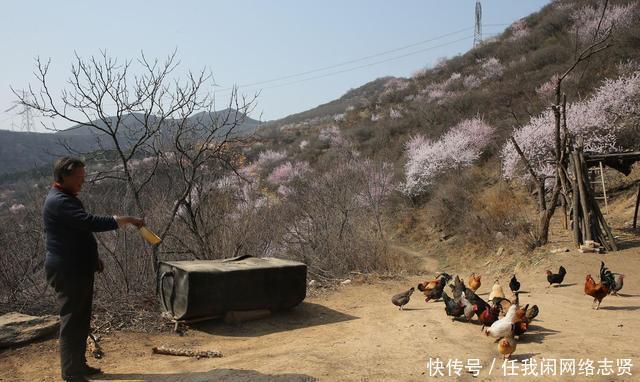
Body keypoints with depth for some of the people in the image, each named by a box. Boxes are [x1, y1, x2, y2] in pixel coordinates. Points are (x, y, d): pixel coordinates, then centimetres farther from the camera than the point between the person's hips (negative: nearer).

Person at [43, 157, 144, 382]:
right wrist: (127, 220, -21)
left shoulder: (67, 198, 14)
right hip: (67, 272, -10)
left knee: (81, 321, 16)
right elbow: (93, 223, -28)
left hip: (79, 269, 10)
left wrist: (93, 258, 19)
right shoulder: (58, 202, -20)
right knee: (72, 322, -3)